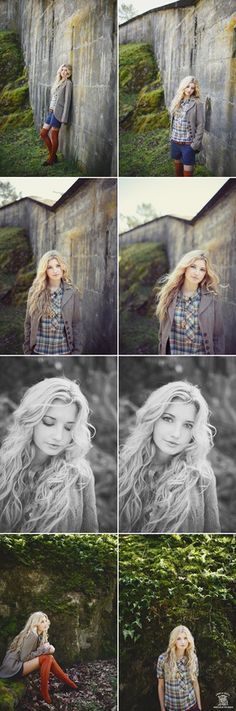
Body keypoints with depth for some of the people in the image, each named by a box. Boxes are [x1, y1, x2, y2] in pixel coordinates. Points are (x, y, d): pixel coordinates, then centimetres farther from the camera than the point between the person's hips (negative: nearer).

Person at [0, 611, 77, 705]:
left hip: (20, 665, 9)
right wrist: (43, 649, -16)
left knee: (49, 657, -2)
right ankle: (44, 692, -16)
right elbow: (24, 658, -20)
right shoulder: (32, 636, -17)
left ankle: (68, 682, 3)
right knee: (46, 658, -20)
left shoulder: (39, 636, 11)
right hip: (13, 668, -9)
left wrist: (48, 648, -9)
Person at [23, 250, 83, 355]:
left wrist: (77, 351, -3)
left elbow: (76, 323, 1)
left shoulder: (72, 292, 0)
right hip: (40, 350, 1)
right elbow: (28, 323, 5)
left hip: (63, 350, 0)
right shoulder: (35, 291, 1)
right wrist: (27, 350, 3)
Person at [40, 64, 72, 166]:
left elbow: (67, 100, -12)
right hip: (51, 111, 8)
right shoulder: (58, 81, 17)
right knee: (43, 133, 9)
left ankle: (52, 158, 13)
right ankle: (52, 155, 20)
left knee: (54, 135, -1)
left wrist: (64, 117, -17)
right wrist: (50, 109, 11)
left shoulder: (68, 83, -7)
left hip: (58, 112, -8)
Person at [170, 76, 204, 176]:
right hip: (175, 142, 5)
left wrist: (196, 144, -14)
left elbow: (200, 125, -10)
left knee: (187, 170, 0)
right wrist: (172, 137, 12)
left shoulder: (197, 104, -9)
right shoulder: (176, 101, 6)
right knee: (178, 165, 17)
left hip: (188, 144, -5)